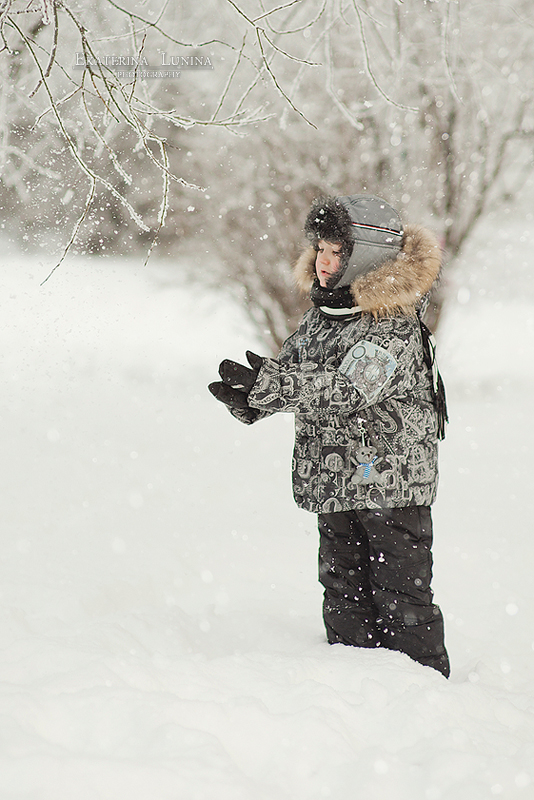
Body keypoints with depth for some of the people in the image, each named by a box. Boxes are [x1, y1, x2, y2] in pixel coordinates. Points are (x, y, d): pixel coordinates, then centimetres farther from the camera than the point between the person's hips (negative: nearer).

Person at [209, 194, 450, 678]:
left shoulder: (394, 328, -18)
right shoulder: (320, 315, 8)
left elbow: (349, 387, -30)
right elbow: (290, 372, 9)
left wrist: (268, 384, -37)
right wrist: (249, 399, -14)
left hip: (392, 482, -8)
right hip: (336, 480, 8)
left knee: (401, 595, -2)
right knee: (344, 592, 15)